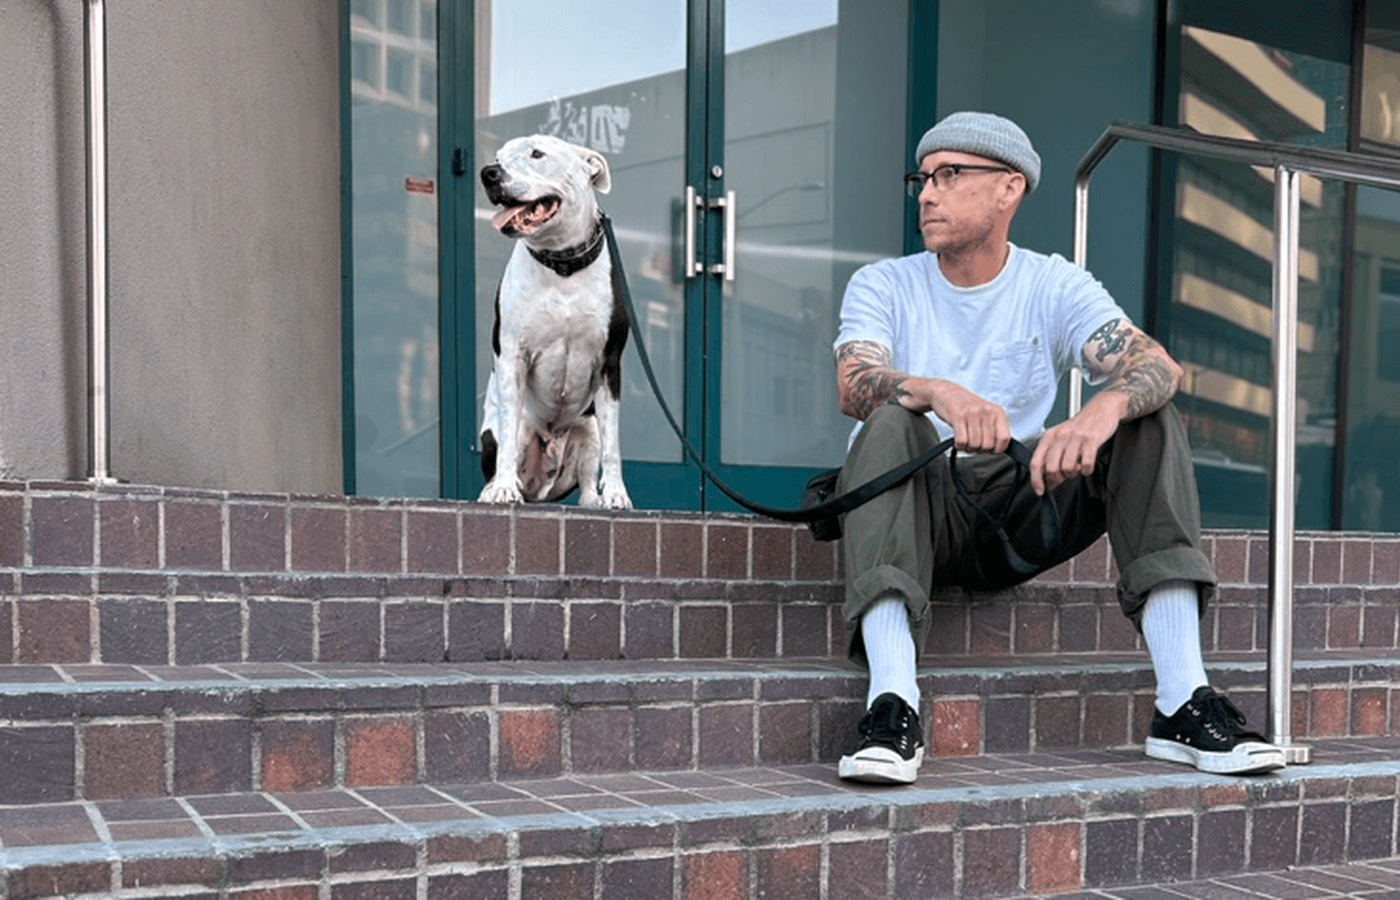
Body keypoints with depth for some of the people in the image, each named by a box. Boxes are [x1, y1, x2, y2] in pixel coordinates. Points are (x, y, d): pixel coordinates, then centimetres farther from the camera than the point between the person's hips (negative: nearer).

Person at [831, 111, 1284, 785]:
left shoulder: (1054, 287, 7)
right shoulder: (884, 285, 6)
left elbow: (1158, 367, -11)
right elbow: (854, 386, -16)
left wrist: (1105, 408, -35)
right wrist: (937, 393, -39)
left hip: (1022, 512, 2)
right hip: (920, 516, -1)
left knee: (1148, 420, -18)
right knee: (892, 422, -32)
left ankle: (1183, 703, -28)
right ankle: (891, 705, -46)